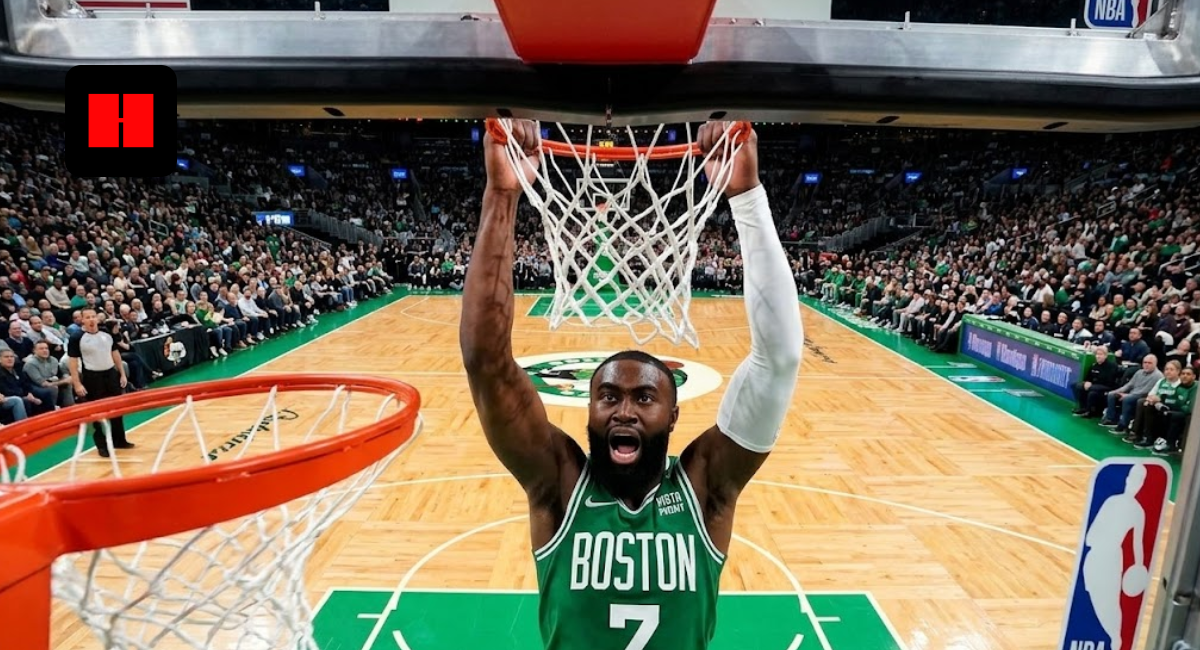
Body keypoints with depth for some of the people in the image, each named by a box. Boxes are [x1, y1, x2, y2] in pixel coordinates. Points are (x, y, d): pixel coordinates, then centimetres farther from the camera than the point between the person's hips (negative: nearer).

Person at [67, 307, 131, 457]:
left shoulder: (107, 334, 5)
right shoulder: (76, 338, -9)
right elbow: (73, 361, -9)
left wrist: (122, 374, 11)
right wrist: (77, 384, -14)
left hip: (111, 374, 5)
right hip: (92, 377, -5)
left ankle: (119, 440, 25)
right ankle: (102, 446, 12)